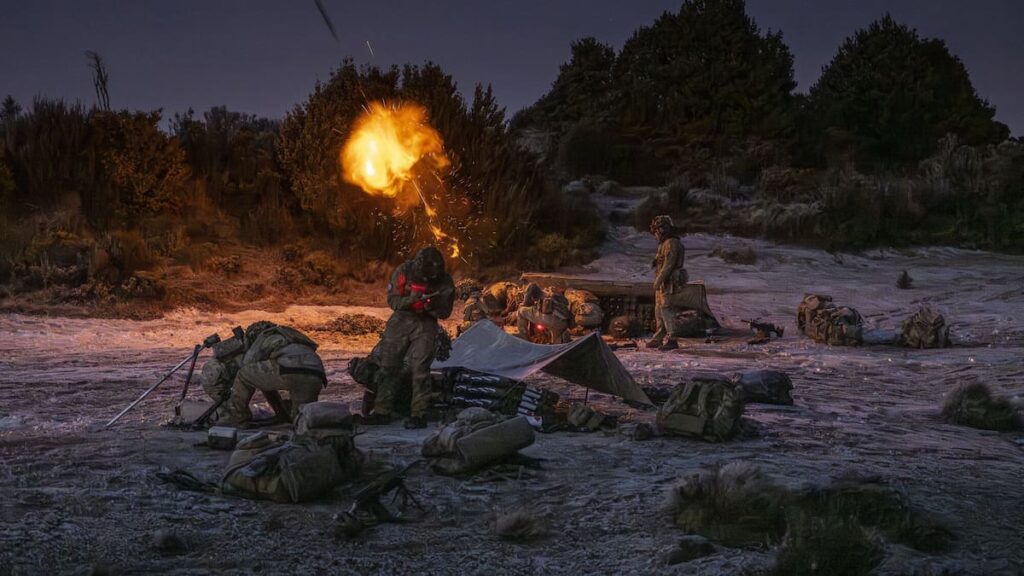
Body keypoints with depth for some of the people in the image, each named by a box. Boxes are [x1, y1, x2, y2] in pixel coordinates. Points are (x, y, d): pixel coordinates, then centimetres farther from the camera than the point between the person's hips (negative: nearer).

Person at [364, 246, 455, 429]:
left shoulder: (444, 280, -12)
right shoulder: (403, 271, -12)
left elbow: (445, 312, -6)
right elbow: (392, 300, -7)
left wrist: (431, 305, -27)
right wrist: (410, 299, -27)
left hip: (425, 324, -2)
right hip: (401, 320, 2)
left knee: (420, 369, -11)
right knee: (388, 366, 2)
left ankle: (419, 415, -6)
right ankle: (382, 412, 10)